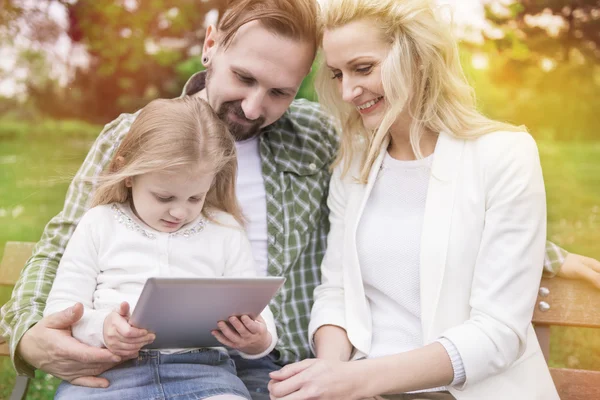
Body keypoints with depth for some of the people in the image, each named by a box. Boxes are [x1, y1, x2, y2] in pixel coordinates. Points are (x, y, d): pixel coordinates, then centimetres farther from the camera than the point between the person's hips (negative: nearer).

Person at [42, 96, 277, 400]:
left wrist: (259, 339, -10)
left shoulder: (225, 231, 14)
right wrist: (100, 328, -14)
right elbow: (61, 306, 9)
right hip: (108, 368, 0)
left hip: (201, 366, 1)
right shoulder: (100, 224, 11)